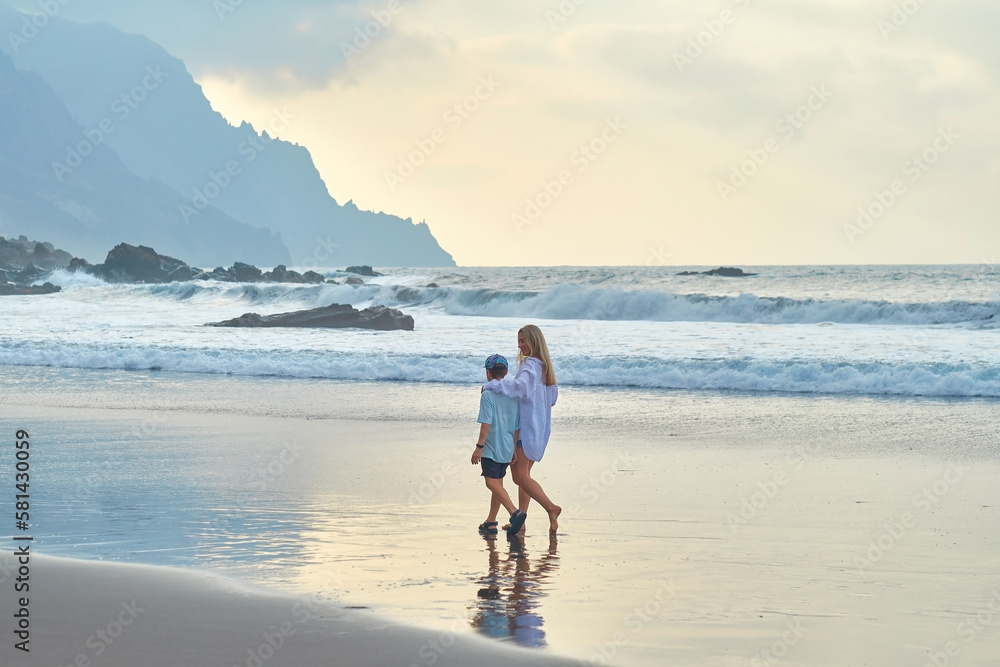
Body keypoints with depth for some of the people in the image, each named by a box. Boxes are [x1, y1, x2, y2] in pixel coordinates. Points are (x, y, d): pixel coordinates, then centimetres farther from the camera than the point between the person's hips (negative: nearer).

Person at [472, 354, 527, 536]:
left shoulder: (488, 394, -12)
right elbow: (517, 425, 11)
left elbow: (486, 424, -17)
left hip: (491, 447, -7)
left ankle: (515, 512, -28)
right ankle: (490, 522, 20)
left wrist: (479, 446, -13)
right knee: (497, 483, 15)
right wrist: (514, 448, 19)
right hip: (507, 449, 7)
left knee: (492, 482, -10)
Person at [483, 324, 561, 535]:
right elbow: (553, 397, 19)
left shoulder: (529, 366, -16)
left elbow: (520, 386, -35)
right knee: (523, 474, 14)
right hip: (540, 427, 9)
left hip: (526, 427, -9)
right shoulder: (545, 366, 13)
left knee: (520, 476, -9)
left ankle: (551, 508, -19)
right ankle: (519, 521, 16)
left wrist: (491, 385, -26)